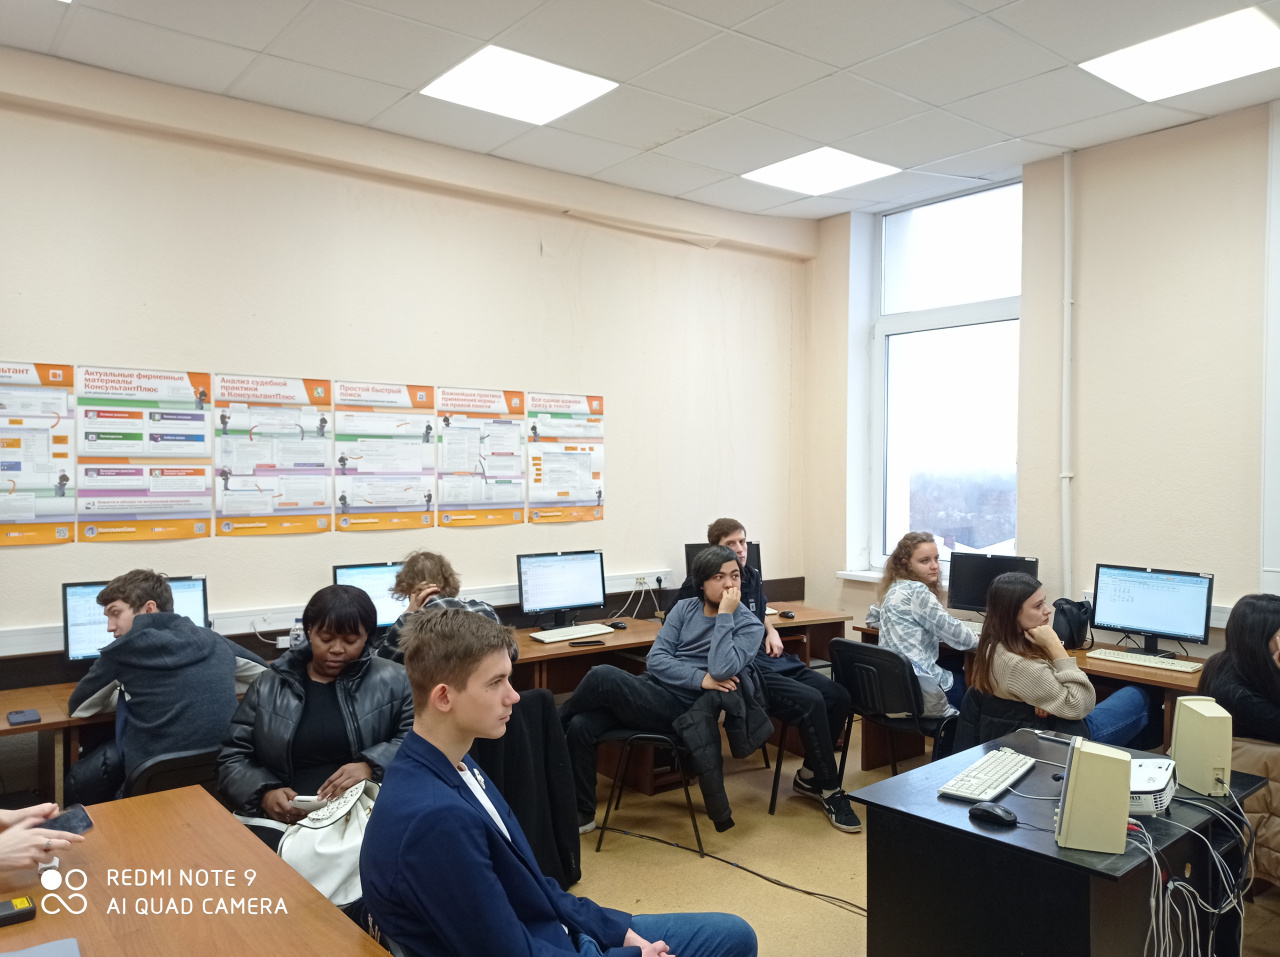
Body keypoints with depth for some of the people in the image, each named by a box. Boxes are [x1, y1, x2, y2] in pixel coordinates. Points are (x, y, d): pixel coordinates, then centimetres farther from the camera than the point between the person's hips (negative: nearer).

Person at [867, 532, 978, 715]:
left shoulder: (895, 589, 14)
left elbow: (873, 619, 31)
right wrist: (978, 641, 8)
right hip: (917, 688, -9)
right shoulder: (917, 591, -13)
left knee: (960, 674, 27)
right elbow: (952, 630, -11)